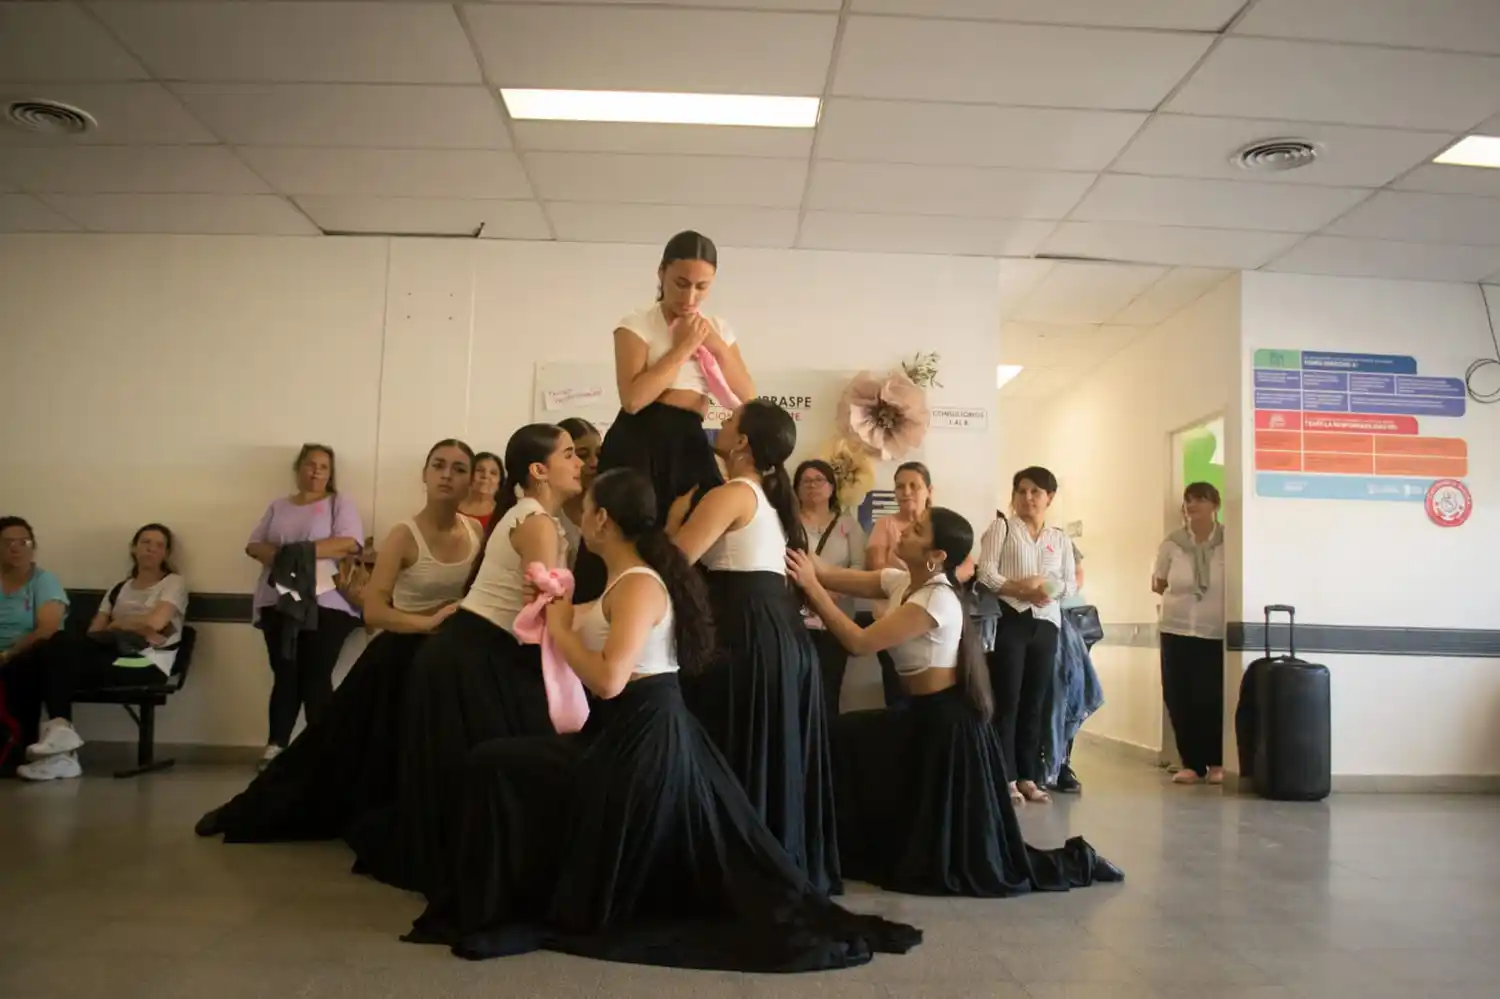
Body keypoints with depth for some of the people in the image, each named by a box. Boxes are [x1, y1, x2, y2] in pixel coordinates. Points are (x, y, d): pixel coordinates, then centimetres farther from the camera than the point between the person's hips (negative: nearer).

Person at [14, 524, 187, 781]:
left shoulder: (174, 582, 8)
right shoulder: (120, 587, 24)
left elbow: (155, 622, -11)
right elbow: (93, 631, 11)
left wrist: (113, 626, 5)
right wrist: (136, 629, -7)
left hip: (148, 664, -6)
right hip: (115, 656, 6)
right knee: (56, 647, -24)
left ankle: (60, 729, -14)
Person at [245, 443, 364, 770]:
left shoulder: (340, 505, 6)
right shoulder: (278, 507, 19)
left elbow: (350, 543, -10)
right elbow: (254, 546, 11)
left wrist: (303, 550, -16)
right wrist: (281, 555, -11)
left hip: (325, 604, -4)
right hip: (278, 603, 4)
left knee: (316, 678, -6)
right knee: (285, 676, 0)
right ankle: (276, 746, 1)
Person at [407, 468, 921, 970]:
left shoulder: (638, 586, -21)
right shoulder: (627, 580, 12)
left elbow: (608, 680, -30)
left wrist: (559, 628, -17)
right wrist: (565, 613, 14)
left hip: (642, 739, -10)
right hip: (634, 731, 10)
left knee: (492, 765, -5)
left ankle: (505, 911, 12)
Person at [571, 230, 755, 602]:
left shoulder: (719, 330, 14)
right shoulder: (637, 324, -1)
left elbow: (750, 398, 7)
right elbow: (633, 399, -16)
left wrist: (716, 346, -3)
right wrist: (682, 347, -11)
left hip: (691, 446, 5)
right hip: (639, 445, -5)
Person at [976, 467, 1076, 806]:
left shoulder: (1061, 538, 16)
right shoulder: (1001, 527, 4)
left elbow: (1071, 583, 9)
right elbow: (986, 573, -7)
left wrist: (1049, 588, -12)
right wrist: (1021, 590, -20)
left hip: (1046, 623, 4)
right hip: (1009, 620, -4)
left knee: (1035, 703, 7)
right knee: (1006, 701, -5)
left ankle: (1028, 777, 13)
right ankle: (1006, 778, 0)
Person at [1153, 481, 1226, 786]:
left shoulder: (1228, 542, -3)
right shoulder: (1172, 543, 3)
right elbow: (1158, 584, 15)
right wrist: (1159, 586, 0)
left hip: (1217, 633, -2)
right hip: (1177, 631, 2)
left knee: (1213, 699, -3)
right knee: (1179, 699, 0)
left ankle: (1217, 763, 14)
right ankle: (1192, 763, 11)